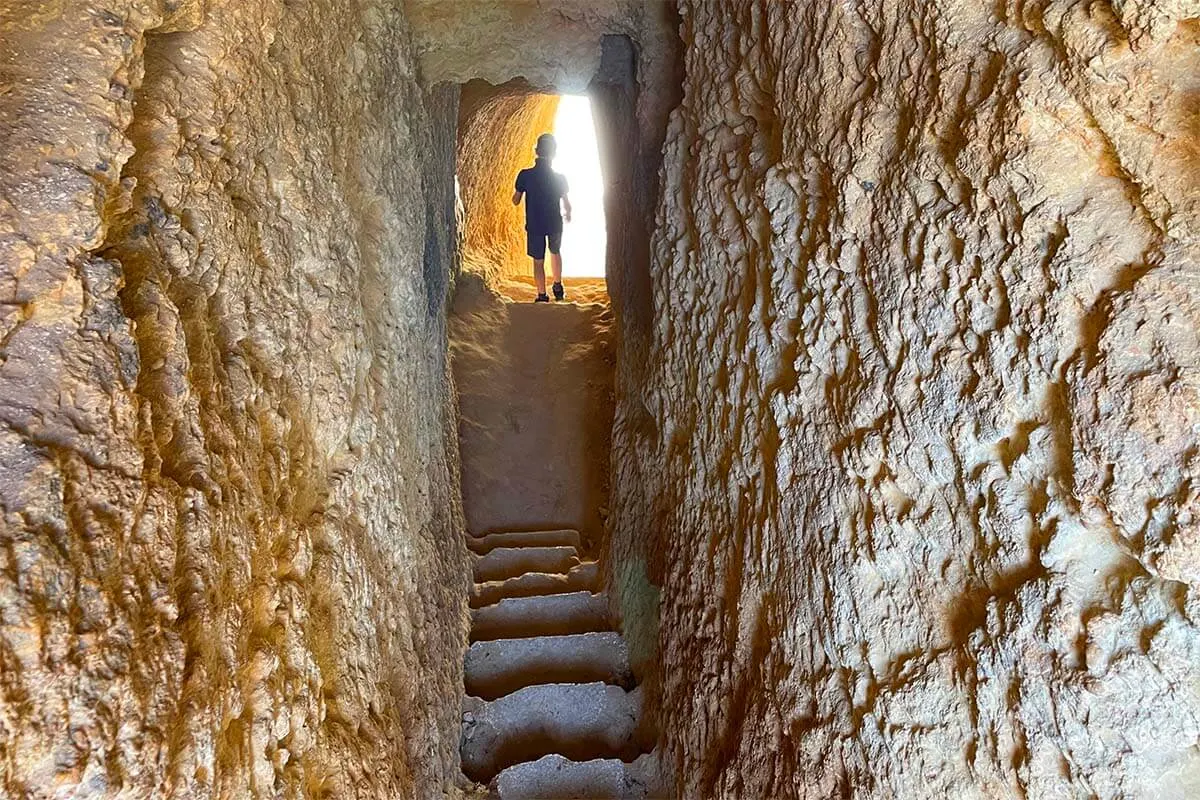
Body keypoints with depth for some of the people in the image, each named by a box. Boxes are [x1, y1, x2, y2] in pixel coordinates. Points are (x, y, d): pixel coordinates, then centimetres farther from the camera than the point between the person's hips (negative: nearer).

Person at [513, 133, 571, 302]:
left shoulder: (525, 175, -16)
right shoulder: (559, 178, -14)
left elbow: (516, 201, -8)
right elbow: (567, 204, -6)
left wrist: (516, 195, 15)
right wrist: (568, 214, 17)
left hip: (534, 224, -1)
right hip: (554, 224, 1)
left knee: (538, 261, 11)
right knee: (556, 252, 28)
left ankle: (542, 296, 15)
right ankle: (558, 287, 31)